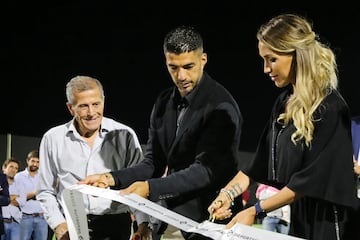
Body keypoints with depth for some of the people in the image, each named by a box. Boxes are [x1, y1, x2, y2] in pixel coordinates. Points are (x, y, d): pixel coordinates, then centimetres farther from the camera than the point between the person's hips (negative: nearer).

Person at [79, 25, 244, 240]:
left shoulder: (221, 107, -13)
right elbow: (153, 164, 9)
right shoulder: (164, 103, 9)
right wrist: (111, 178, -7)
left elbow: (206, 170, -19)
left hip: (208, 219, -6)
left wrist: (150, 187, -27)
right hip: (169, 218, 6)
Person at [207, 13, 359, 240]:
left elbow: (311, 180, -19)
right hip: (290, 219, 7)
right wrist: (228, 193, -2)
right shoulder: (284, 102, 8)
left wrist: (256, 210, -19)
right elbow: (261, 161, 11)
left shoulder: (330, 108, -17)